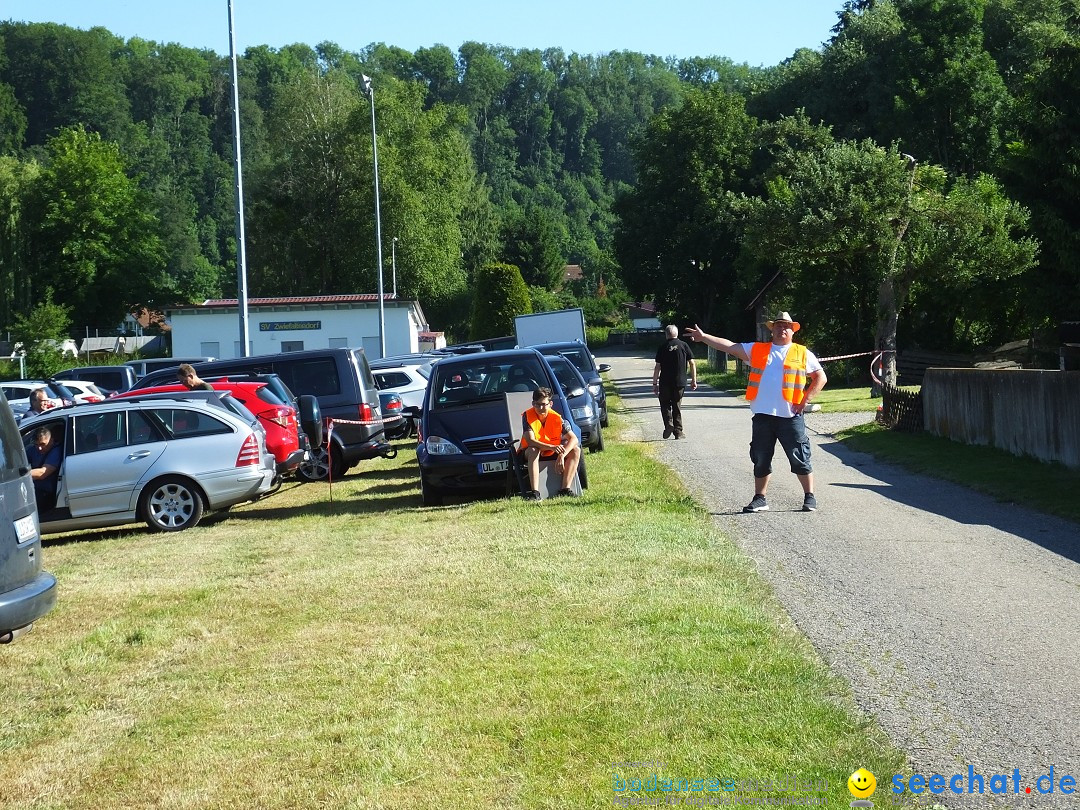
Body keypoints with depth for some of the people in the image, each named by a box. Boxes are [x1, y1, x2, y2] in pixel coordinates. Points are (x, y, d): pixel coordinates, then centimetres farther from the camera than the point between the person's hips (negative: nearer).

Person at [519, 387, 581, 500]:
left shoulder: (556, 418, -13)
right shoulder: (527, 416, -19)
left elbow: (573, 439, -19)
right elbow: (530, 441, -31)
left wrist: (562, 455, -36)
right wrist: (552, 447, -44)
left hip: (552, 453, 3)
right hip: (530, 452, -3)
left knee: (576, 450, -16)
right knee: (533, 450, -37)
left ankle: (565, 489, -24)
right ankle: (535, 492, -45)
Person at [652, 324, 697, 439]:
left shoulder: (663, 348, -3)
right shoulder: (684, 346, 3)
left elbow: (657, 367, -4)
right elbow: (692, 364, 1)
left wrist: (655, 383, 2)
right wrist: (694, 380, 8)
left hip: (665, 383, -2)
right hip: (680, 382, 2)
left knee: (665, 404, 13)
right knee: (677, 406, 12)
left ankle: (668, 424, -9)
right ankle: (678, 431, 8)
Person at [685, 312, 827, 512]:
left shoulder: (802, 353, 6)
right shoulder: (757, 350, 11)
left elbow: (821, 377, 7)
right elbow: (729, 346, 6)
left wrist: (805, 400, -3)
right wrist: (704, 337, -3)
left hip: (790, 416, -3)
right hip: (763, 415, 3)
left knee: (800, 458, 0)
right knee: (760, 460, 8)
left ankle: (810, 497, 11)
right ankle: (760, 499, 19)